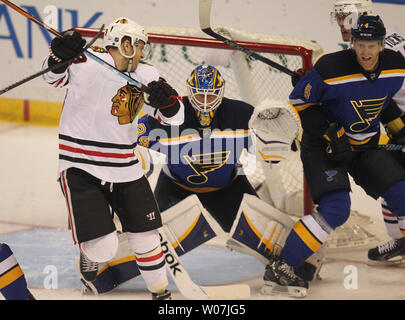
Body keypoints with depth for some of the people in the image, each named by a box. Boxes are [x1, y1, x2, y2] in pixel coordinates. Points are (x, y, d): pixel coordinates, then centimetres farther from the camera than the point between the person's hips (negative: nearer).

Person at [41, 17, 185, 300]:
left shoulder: (146, 75, 5)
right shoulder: (88, 64, -12)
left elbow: (174, 117, 6)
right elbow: (55, 76, -21)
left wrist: (168, 101, -18)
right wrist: (60, 56, -42)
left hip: (125, 168, 6)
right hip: (80, 167, -6)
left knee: (146, 238, 9)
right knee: (103, 248, -13)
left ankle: (160, 291, 30)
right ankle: (90, 250, 22)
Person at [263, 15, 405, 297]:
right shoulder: (330, 68, -25)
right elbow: (299, 102, -14)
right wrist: (330, 133, -21)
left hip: (365, 146, 6)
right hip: (323, 146, -6)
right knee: (335, 210, -24)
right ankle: (280, 267, -19)